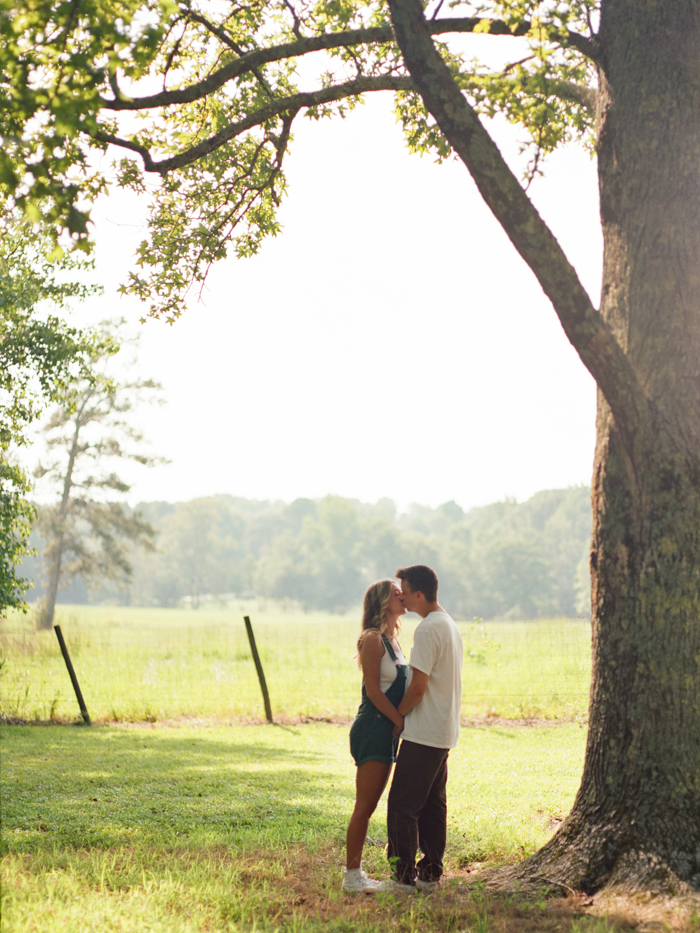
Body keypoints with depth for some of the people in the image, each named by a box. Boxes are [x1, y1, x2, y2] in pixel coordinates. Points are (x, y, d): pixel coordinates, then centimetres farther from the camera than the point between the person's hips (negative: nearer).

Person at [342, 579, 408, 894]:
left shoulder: (391, 641, 16)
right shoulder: (373, 640, -12)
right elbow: (373, 691, -16)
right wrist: (403, 722, -17)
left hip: (388, 730, 9)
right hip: (373, 729, -9)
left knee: (369, 806, 11)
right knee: (365, 806, -6)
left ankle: (355, 873, 16)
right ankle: (352, 875, -1)